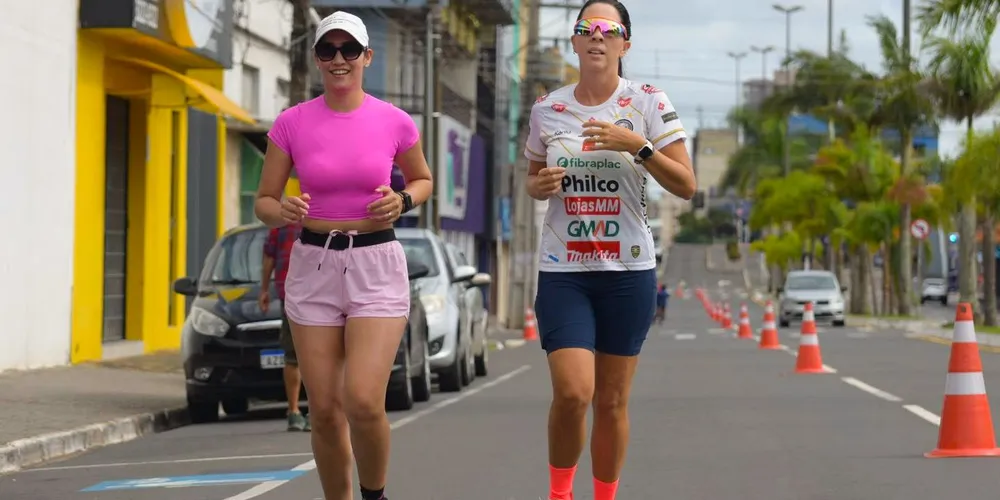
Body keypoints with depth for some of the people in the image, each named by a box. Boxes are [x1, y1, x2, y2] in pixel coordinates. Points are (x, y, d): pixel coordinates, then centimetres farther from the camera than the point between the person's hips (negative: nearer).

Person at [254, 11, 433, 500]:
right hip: (313, 264, 2)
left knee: (363, 402, -16)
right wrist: (285, 212, -18)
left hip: (377, 265, -1)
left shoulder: (395, 122, -2)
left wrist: (402, 201, -6)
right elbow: (263, 202, 5)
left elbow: (423, 179, 16)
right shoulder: (292, 123, -1)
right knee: (324, 410, 2)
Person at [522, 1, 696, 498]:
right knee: (572, 393, -15)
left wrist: (638, 145, -20)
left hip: (628, 270, 0)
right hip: (563, 270, 0)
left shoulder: (649, 102, -2)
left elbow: (685, 185, -6)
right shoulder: (547, 109, 4)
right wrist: (539, 185, -5)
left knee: (612, 400, 5)